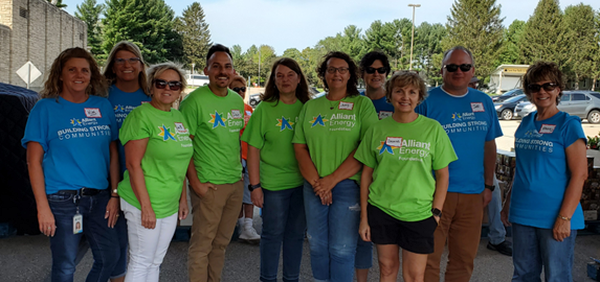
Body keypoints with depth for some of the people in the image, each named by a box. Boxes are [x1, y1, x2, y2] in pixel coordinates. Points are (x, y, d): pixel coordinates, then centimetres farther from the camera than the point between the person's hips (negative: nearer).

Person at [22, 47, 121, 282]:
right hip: (62, 199, -4)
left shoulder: (103, 106, 6)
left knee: (109, 256, 10)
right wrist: (42, 207, -11)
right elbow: (34, 161, -6)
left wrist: (115, 195, 4)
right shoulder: (45, 108, -4)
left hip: (99, 197, 4)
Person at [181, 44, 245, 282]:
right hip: (209, 184, -6)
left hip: (236, 182, 6)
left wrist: (240, 170, 13)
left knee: (221, 242, 17)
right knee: (201, 245, 4)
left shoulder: (237, 101, 8)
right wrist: (195, 182, -15)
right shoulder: (194, 101, -11)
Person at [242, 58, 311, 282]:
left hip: (302, 182, 3)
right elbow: (253, 148, -6)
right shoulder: (265, 109, -5)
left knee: (296, 234, 14)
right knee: (273, 234, 8)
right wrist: (255, 185, -10)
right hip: (273, 183, -3)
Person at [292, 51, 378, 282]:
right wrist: (316, 182, -7)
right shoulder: (310, 106, 10)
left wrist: (331, 180, -12)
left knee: (342, 248, 1)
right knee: (317, 245, 11)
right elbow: (299, 146, 6)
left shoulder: (363, 104, -1)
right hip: (314, 187, 4)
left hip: (347, 185, -3)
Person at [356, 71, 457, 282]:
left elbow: (442, 175, 2)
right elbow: (367, 173, 6)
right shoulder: (377, 130, 1)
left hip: (419, 213, -1)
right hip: (381, 209, 2)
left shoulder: (433, 129, -2)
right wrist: (364, 216, 4)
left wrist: (436, 212, -5)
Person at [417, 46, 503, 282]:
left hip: (473, 193, 4)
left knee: (464, 259, 14)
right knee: (429, 260, 1)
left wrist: (488, 185, 13)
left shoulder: (484, 102, 10)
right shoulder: (427, 101, -4)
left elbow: (489, 146, 16)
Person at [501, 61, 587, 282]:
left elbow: (580, 174, -12)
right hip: (522, 214, 6)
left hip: (555, 218, -6)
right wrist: (509, 203, 14)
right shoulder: (526, 123, 10)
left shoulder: (568, 125, -7)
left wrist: (565, 217, -17)